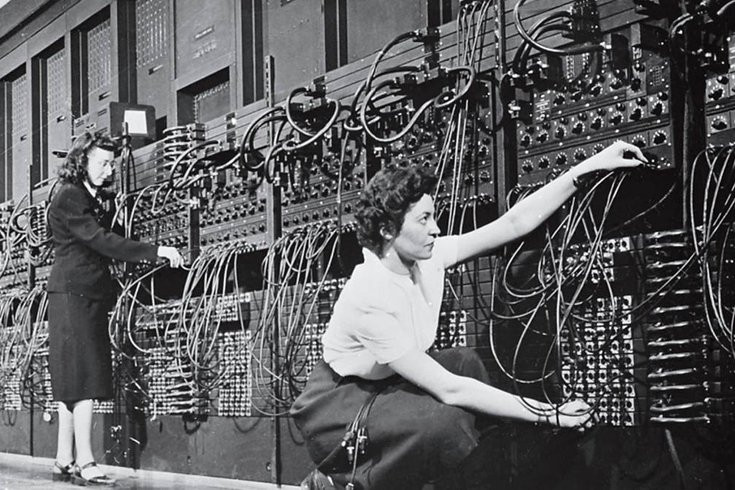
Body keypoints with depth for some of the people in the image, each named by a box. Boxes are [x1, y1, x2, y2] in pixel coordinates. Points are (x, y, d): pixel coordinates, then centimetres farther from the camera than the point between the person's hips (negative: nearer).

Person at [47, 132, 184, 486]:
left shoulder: (92, 200, 19)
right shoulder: (68, 197, -10)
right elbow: (100, 241, -20)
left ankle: (64, 462, 11)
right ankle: (84, 463, -12)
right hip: (73, 294, -9)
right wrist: (155, 251, -23)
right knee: (85, 379, -12)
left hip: (88, 296, 9)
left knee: (74, 383, 8)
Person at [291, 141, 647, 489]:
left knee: (465, 363, -8)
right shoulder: (368, 299, -31)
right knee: (444, 423, -29)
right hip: (336, 405, -8)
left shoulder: (426, 258, -9)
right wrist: (550, 414, -29)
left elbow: (515, 222, -8)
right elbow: (446, 388, -31)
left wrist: (589, 167, -14)